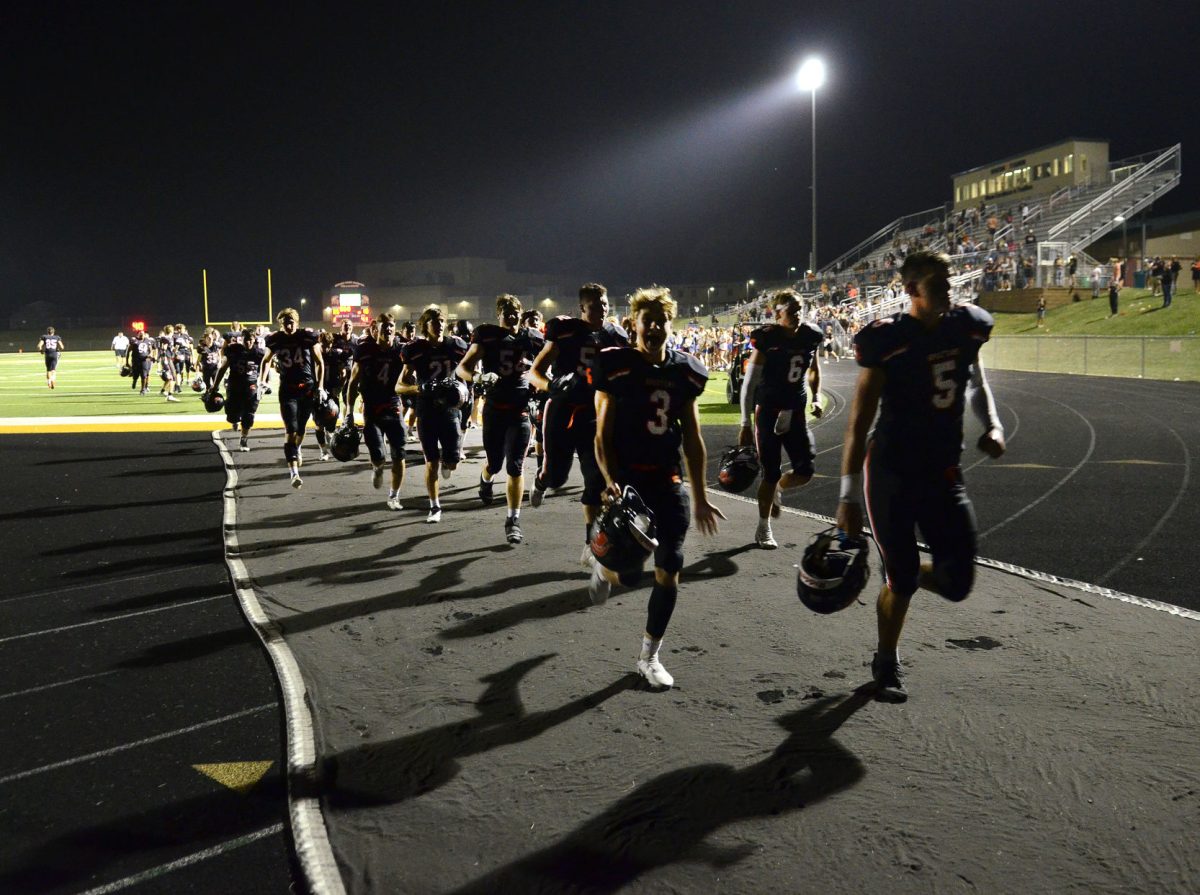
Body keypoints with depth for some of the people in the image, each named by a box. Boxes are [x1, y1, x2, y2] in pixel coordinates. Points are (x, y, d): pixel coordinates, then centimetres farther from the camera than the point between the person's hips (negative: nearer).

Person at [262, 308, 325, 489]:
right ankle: (294, 472, -14)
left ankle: (297, 449, 49)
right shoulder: (275, 340, -1)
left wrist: (319, 386, 0)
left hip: (308, 388, 1)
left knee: (301, 427, 16)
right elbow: (266, 360, 17)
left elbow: (319, 362, 4)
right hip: (287, 390, -1)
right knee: (290, 431, -10)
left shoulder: (308, 337, -5)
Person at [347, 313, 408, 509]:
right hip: (371, 411, -1)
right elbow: (353, 383, 4)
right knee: (378, 458, -9)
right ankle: (377, 468, 30)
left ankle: (393, 496, 18)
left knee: (398, 456, -1)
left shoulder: (402, 350, -2)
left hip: (394, 409, 1)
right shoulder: (365, 350, -2)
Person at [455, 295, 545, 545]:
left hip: (521, 409, 1)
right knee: (495, 463, 9)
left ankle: (513, 520, 3)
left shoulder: (531, 338, 5)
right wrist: (479, 377, -28)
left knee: (516, 467, -3)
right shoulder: (487, 335, -2)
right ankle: (485, 479, 47)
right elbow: (462, 368, -8)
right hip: (495, 408, -1)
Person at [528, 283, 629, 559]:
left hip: (596, 415, 3)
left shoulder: (617, 337, 2)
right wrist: (552, 385, -29)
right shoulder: (565, 332, -10)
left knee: (597, 479, -3)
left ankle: (591, 542, 7)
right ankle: (541, 480, 44)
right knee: (556, 476, 5)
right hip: (561, 411, -3)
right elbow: (535, 372, -10)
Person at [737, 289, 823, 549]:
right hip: (768, 411, -5)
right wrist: (745, 424, -13)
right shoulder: (767, 339, -15)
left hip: (796, 411, 5)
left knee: (805, 471, 0)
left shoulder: (810, 336, 0)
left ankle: (776, 490, 33)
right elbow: (749, 383, -12)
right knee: (771, 473, 0)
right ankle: (763, 530, 17)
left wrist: (816, 397, 3)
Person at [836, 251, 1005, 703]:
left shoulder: (966, 328, 1)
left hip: (943, 472, 5)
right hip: (892, 473, -5)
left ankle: (904, 575, 34)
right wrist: (850, 496, -18)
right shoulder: (889, 342, -16)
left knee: (957, 582, 0)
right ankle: (886, 664, 27)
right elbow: (859, 423, -16)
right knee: (901, 579, 1)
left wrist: (992, 425, 3)